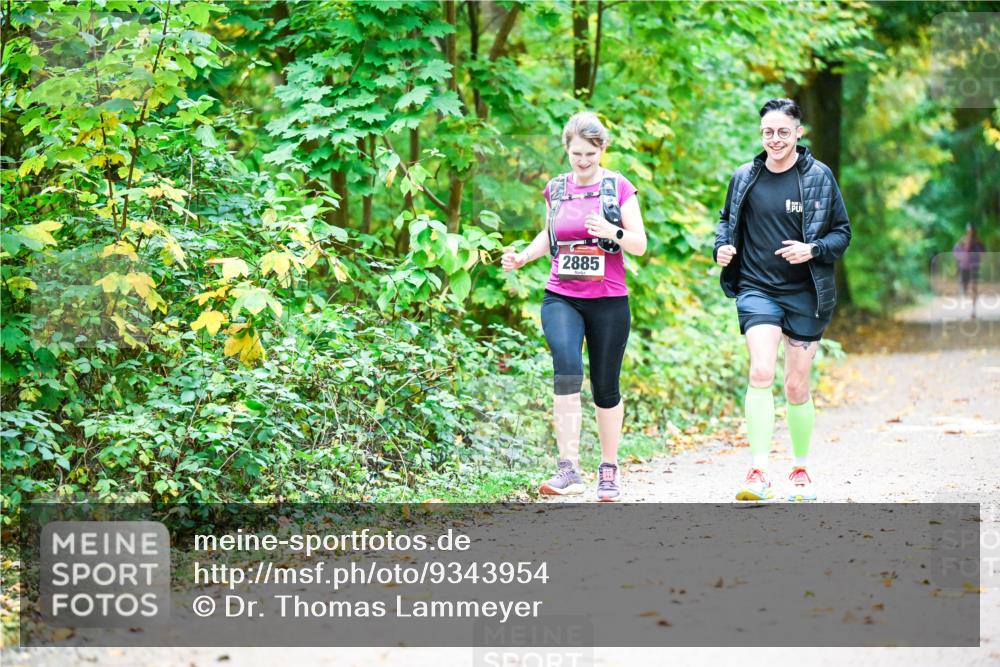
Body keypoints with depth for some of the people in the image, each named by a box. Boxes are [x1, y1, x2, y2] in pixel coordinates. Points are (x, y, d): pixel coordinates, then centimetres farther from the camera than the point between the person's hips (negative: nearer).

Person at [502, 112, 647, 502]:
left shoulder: (619, 188, 0)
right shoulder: (556, 189, 9)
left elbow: (640, 245, -2)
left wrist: (612, 232, -21)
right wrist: (522, 257, 7)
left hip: (608, 301, -1)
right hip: (561, 298, 1)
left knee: (605, 388, 7)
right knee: (567, 369, -24)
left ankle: (609, 469, 27)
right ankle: (568, 469, -27)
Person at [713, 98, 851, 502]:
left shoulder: (819, 177, -1)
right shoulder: (745, 177, 4)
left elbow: (842, 232, 3)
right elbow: (727, 220, 19)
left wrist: (813, 249, -16)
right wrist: (722, 247, -2)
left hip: (805, 294, 0)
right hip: (757, 290, 0)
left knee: (796, 387, 7)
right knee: (761, 372, -20)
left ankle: (801, 470, 26)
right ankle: (759, 472, -19)